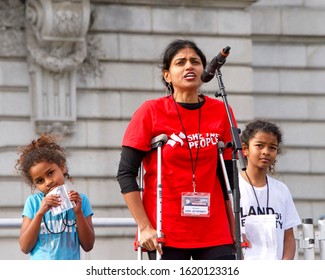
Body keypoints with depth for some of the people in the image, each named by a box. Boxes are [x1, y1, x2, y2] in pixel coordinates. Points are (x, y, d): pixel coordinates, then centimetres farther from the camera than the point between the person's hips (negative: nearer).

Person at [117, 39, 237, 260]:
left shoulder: (221, 112, 5)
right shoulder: (151, 112, -3)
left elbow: (227, 176, 12)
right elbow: (126, 173, -4)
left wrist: (234, 230, 10)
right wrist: (145, 227, -11)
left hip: (214, 233, 3)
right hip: (166, 233, -3)